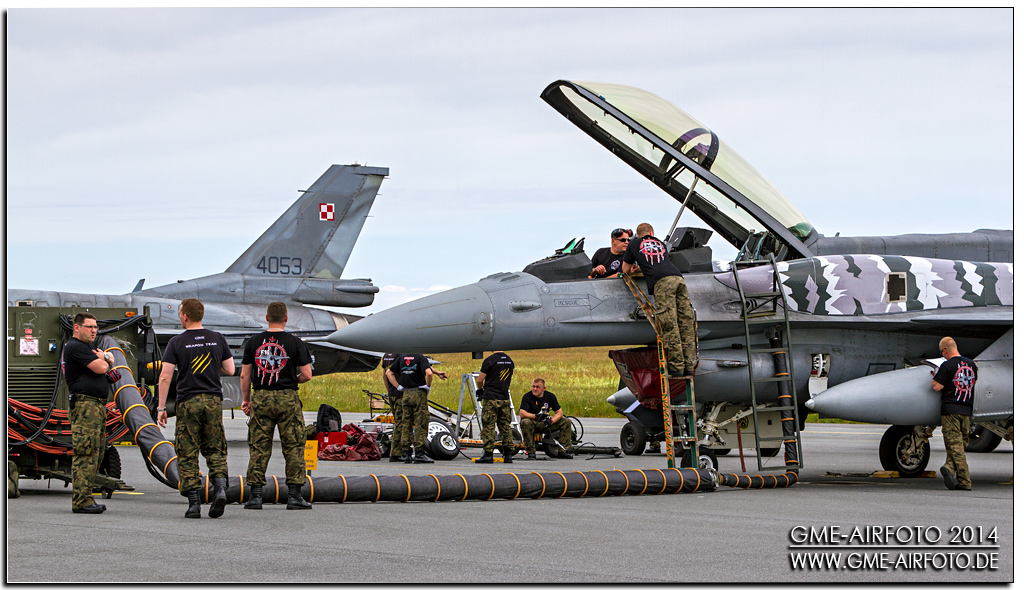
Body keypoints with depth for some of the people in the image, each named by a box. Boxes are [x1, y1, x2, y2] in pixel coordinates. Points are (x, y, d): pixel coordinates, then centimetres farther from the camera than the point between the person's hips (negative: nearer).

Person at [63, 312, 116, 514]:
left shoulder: (86, 348, 24)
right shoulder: (75, 347, -10)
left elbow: (109, 360, 25)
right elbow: (100, 368, -17)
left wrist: (104, 358, 2)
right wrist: (103, 359, 5)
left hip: (97, 406, 11)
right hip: (85, 405, -11)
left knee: (95, 455, 11)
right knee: (86, 454, -13)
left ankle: (83, 499, 14)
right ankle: (81, 501, -15)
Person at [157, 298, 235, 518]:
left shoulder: (177, 343, -4)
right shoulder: (217, 339, 5)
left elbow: (165, 377, -7)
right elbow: (230, 370, 7)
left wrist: (161, 407, -2)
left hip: (187, 402, -3)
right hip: (213, 400, 3)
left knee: (187, 455, 2)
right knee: (215, 450, 12)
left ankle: (193, 502, -2)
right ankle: (220, 487, -12)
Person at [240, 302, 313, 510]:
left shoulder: (253, 342, 4)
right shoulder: (295, 343, -3)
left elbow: (244, 375, 5)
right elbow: (307, 375, -5)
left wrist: (246, 400, 17)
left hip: (260, 399, 2)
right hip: (287, 399, -2)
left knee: (259, 448, 5)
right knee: (293, 447, 4)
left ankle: (256, 495, 1)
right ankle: (295, 495, 2)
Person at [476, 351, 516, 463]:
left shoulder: (489, 360, -12)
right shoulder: (510, 361, 9)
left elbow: (480, 379, -9)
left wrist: (480, 389, 11)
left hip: (491, 399, -6)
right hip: (505, 398, 6)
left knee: (488, 427, -2)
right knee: (506, 426, 9)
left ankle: (488, 454, -3)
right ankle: (508, 453, 8)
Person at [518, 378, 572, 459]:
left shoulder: (550, 396, -2)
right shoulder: (527, 397, -14)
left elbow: (559, 412, -3)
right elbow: (522, 414, -26)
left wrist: (551, 421, -24)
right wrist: (536, 416, -38)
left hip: (545, 423, 4)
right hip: (533, 424, -4)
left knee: (566, 422, -9)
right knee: (525, 422, -39)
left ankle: (563, 451, -8)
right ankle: (531, 452, -32)